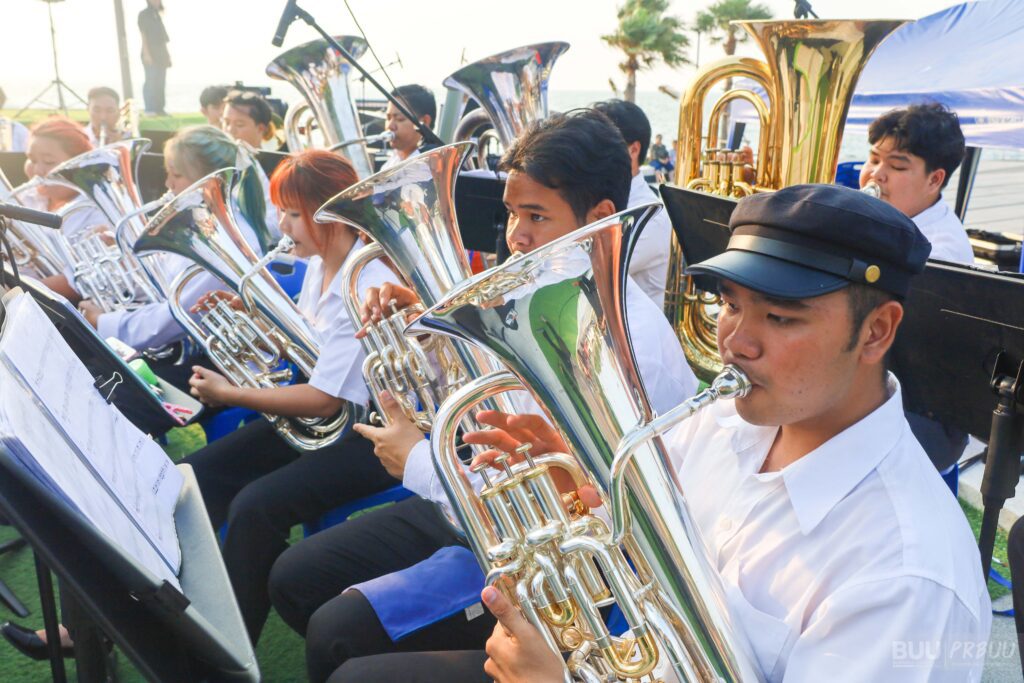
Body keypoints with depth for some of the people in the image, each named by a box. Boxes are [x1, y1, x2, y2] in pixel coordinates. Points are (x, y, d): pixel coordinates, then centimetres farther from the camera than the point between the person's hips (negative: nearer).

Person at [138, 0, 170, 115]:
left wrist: (166, 54, 12)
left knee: (160, 83, 6)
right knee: (151, 82, -9)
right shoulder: (144, 15, -1)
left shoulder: (157, 15, 18)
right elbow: (143, 36, -8)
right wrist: (146, 54, -16)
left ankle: (159, 109, 9)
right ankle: (149, 109, -8)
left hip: (161, 54, 7)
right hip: (150, 54, -7)